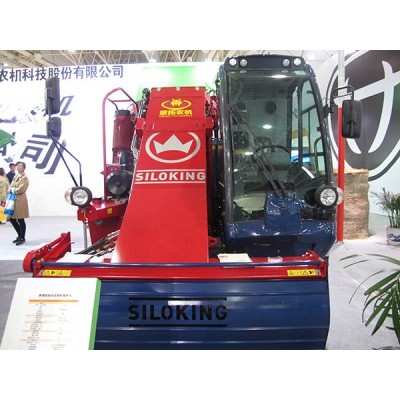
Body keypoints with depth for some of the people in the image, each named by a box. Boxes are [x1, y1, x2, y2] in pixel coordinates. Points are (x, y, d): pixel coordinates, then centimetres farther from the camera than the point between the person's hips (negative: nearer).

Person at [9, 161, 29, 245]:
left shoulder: (24, 177, -8)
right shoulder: (16, 176, 17)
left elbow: (21, 189, -16)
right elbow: (11, 186, 14)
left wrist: (13, 189, -4)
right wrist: (11, 189, -6)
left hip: (20, 200, -8)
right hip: (13, 199, 8)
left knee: (20, 220, -2)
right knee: (12, 219, 12)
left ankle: (22, 238, 11)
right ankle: (20, 236, 27)